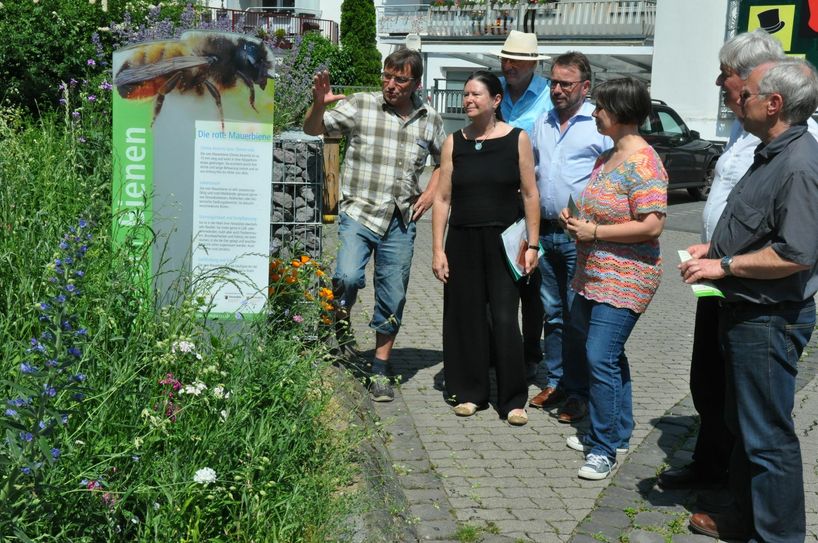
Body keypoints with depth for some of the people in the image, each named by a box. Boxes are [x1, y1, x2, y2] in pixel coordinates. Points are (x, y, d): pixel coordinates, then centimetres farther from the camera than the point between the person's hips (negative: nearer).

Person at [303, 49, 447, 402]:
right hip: (359, 214, -3)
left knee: (392, 299, 6)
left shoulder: (430, 120, 8)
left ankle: (380, 371, 21)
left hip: (401, 223, 3)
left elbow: (445, 161, 23)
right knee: (348, 277, -25)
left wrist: (431, 193, 8)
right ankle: (340, 323, 8)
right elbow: (314, 129, -5)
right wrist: (318, 104, -26)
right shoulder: (360, 106, -2)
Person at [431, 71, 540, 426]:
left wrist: (532, 244, -3)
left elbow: (530, 195, 2)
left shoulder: (517, 139, 1)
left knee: (504, 320, -4)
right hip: (462, 242, 2)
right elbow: (443, 198, 5)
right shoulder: (454, 143, 6)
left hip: (503, 242, -2)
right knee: (466, 317, 6)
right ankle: (469, 392, 20)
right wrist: (437, 249, 0)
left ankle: (513, 399, 7)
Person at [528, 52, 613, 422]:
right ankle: (555, 382, 23)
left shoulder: (600, 125, -5)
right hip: (545, 232, 6)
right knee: (553, 313, 13)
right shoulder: (542, 124, 14)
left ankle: (579, 392, 7)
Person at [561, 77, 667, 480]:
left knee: (601, 358, -11)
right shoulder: (607, 157, 13)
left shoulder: (643, 163, -17)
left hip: (624, 280, -10)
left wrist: (594, 231, -19)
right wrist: (575, 219, 6)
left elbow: (651, 225, -24)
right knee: (595, 348, 17)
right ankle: (616, 430, 31)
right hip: (593, 276, 10)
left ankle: (605, 447, 2)